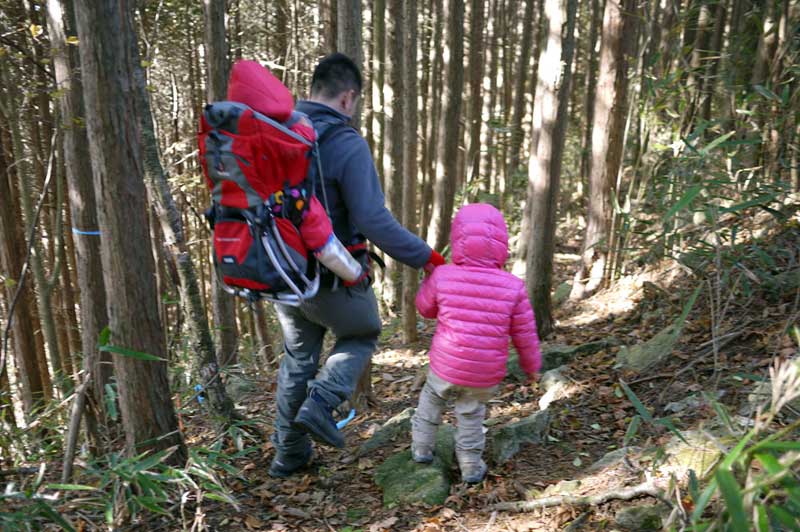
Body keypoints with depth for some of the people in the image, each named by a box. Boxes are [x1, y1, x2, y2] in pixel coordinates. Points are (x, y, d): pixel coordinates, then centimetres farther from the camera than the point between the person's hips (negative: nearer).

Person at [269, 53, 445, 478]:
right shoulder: (346, 144, -19)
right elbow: (373, 220, -25)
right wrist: (425, 257, -17)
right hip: (332, 279, -6)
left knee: (298, 358, 22)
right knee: (361, 336, 23)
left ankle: (288, 453, 32)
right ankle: (320, 404, 2)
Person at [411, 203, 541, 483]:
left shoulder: (442, 276, -13)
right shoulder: (512, 287, -12)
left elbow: (425, 308, 7)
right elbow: (525, 335, -2)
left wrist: (430, 275, 21)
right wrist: (532, 365, 15)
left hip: (446, 367, 0)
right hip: (486, 377, 0)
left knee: (431, 398, 28)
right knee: (471, 414, 22)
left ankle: (421, 448, 37)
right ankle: (471, 467, 33)